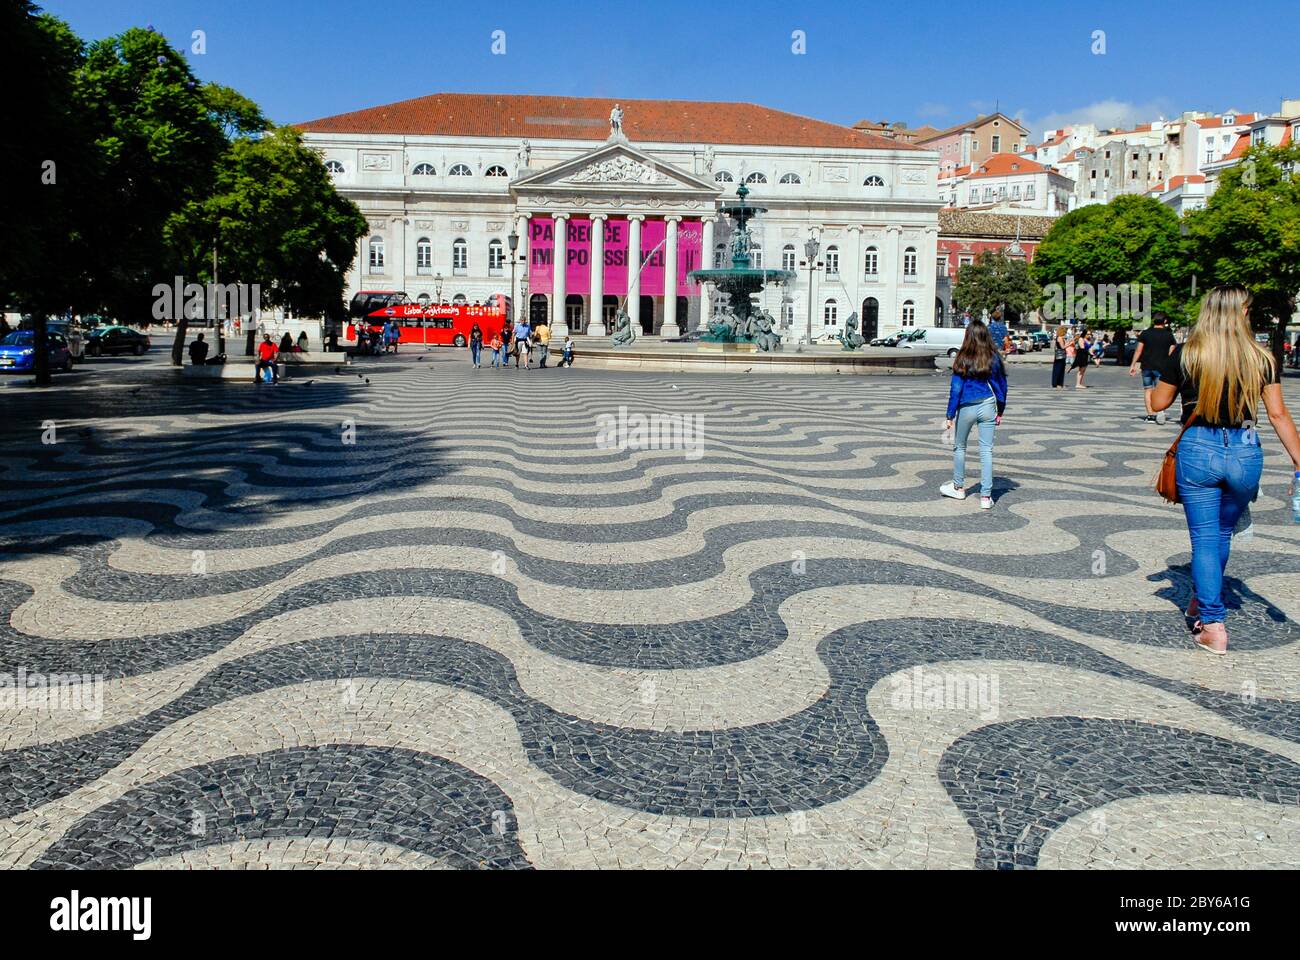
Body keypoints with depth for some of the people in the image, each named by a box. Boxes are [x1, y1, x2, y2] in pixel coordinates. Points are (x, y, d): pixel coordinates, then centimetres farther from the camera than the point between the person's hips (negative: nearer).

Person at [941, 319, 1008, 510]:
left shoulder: (963, 359, -10)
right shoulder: (994, 358, 0)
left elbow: (955, 389, -8)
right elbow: (1001, 386, 7)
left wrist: (950, 416, -3)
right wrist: (1000, 411, 18)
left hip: (966, 407, -2)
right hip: (988, 406, 2)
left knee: (959, 447, 18)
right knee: (986, 450, 3)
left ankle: (958, 487, 32)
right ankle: (986, 496, 3)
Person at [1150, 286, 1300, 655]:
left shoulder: (1185, 355, -5)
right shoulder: (1261, 358, -2)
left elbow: (1158, 403, 3)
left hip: (1197, 450, -2)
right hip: (1244, 452, 2)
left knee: (1205, 537, 4)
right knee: (1223, 533, 21)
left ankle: (1212, 624, -1)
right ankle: (1201, 601, 37)